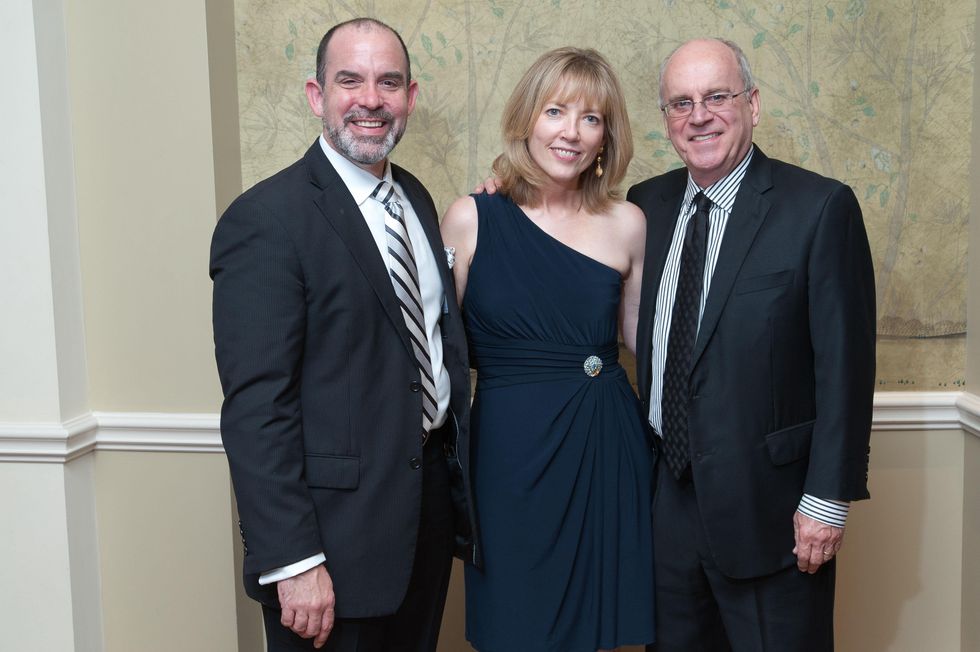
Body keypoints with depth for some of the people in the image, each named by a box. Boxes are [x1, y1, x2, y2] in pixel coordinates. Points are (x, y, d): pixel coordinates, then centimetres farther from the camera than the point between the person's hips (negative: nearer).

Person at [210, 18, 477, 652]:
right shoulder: (265, 219, -16)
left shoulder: (414, 197, 9)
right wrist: (292, 563, -21)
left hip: (432, 500, 8)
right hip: (338, 524, -7)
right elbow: (256, 408, -19)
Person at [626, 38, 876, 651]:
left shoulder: (821, 207, -10)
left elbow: (845, 363, -11)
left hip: (766, 502, -4)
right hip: (665, 492, 5)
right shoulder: (647, 203, 5)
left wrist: (829, 497, -13)